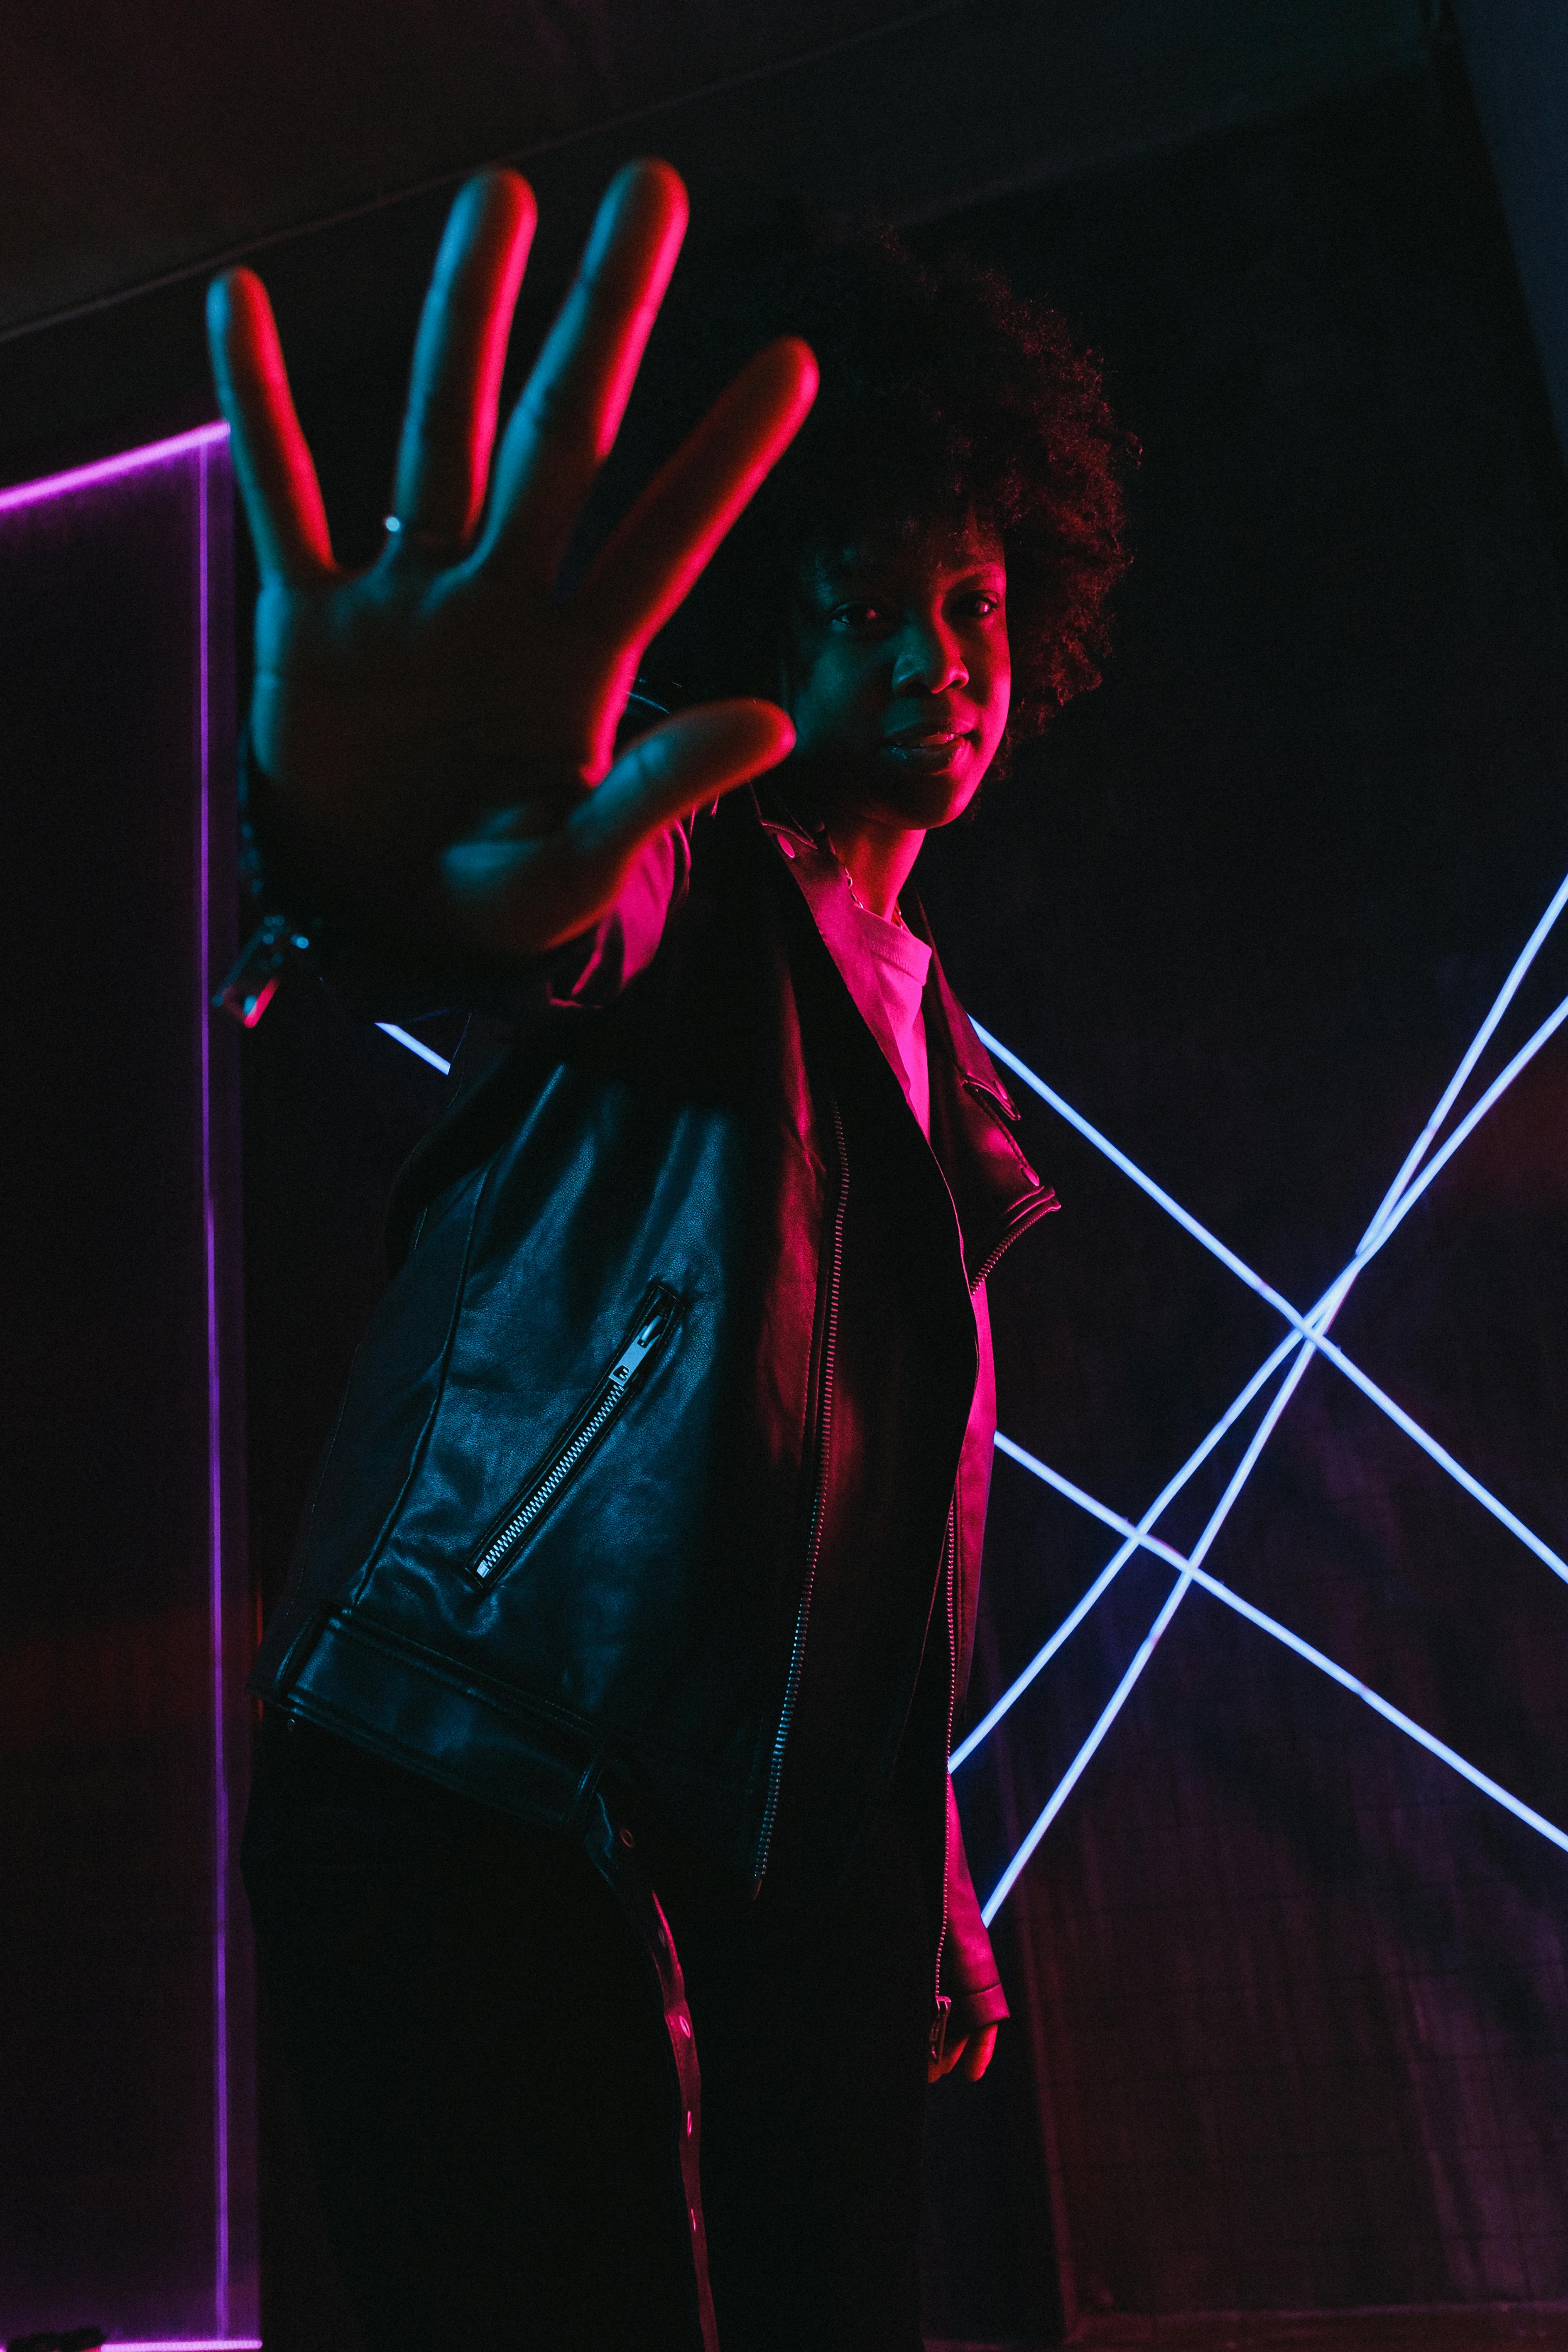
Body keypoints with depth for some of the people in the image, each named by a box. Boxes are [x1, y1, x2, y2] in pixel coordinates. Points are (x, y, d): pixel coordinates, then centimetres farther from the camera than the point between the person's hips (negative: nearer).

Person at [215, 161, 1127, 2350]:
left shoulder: (929, 1031, 20)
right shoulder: (696, 885, 1)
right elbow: (552, 925, -27)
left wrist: (940, 1896, 23)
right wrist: (389, 853, -52)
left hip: (810, 1855, 7)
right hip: (494, 1800, -6)